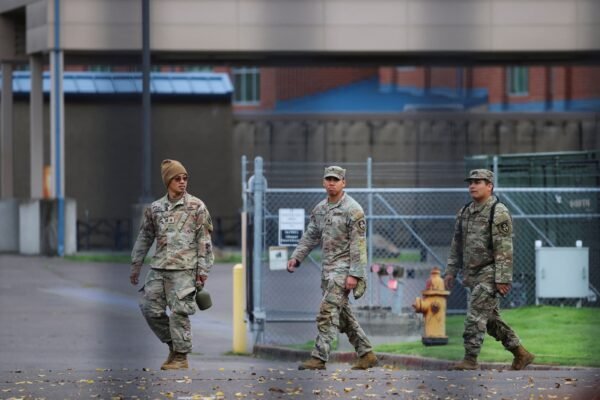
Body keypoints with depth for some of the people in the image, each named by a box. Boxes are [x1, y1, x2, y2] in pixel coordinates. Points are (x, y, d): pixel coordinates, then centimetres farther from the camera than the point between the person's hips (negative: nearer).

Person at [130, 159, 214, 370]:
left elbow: (204, 240, -1)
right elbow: (144, 238, 19)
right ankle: (173, 344, 18)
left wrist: (203, 269, -6)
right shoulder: (155, 208, 12)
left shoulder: (196, 207, 1)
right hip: (158, 268, 5)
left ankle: (181, 356, 1)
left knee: (179, 312, -7)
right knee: (150, 308, 1)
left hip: (183, 268, -5)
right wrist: (136, 266, 18)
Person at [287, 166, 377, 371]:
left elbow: (358, 244, -15)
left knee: (328, 312, -14)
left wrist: (354, 274, -20)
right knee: (343, 315, 12)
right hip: (328, 268, 8)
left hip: (343, 269, -8)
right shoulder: (320, 209, 11)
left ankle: (319, 358, -15)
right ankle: (366, 354, 20)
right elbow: (310, 236, 17)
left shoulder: (352, 210, -12)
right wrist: (296, 257, 3)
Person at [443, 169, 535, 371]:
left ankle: (470, 359, -9)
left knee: (475, 315, -13)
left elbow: (504, 248, -16)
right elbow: (457, 245, 19)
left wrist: (502, 278, -21)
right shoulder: (464, 212, 13)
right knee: (491, 318, 11)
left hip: (489, 274, -8)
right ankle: (520, 354, 20)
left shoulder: (499, 213, -11)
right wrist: (451, 271, 15)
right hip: (472, 275, 8)